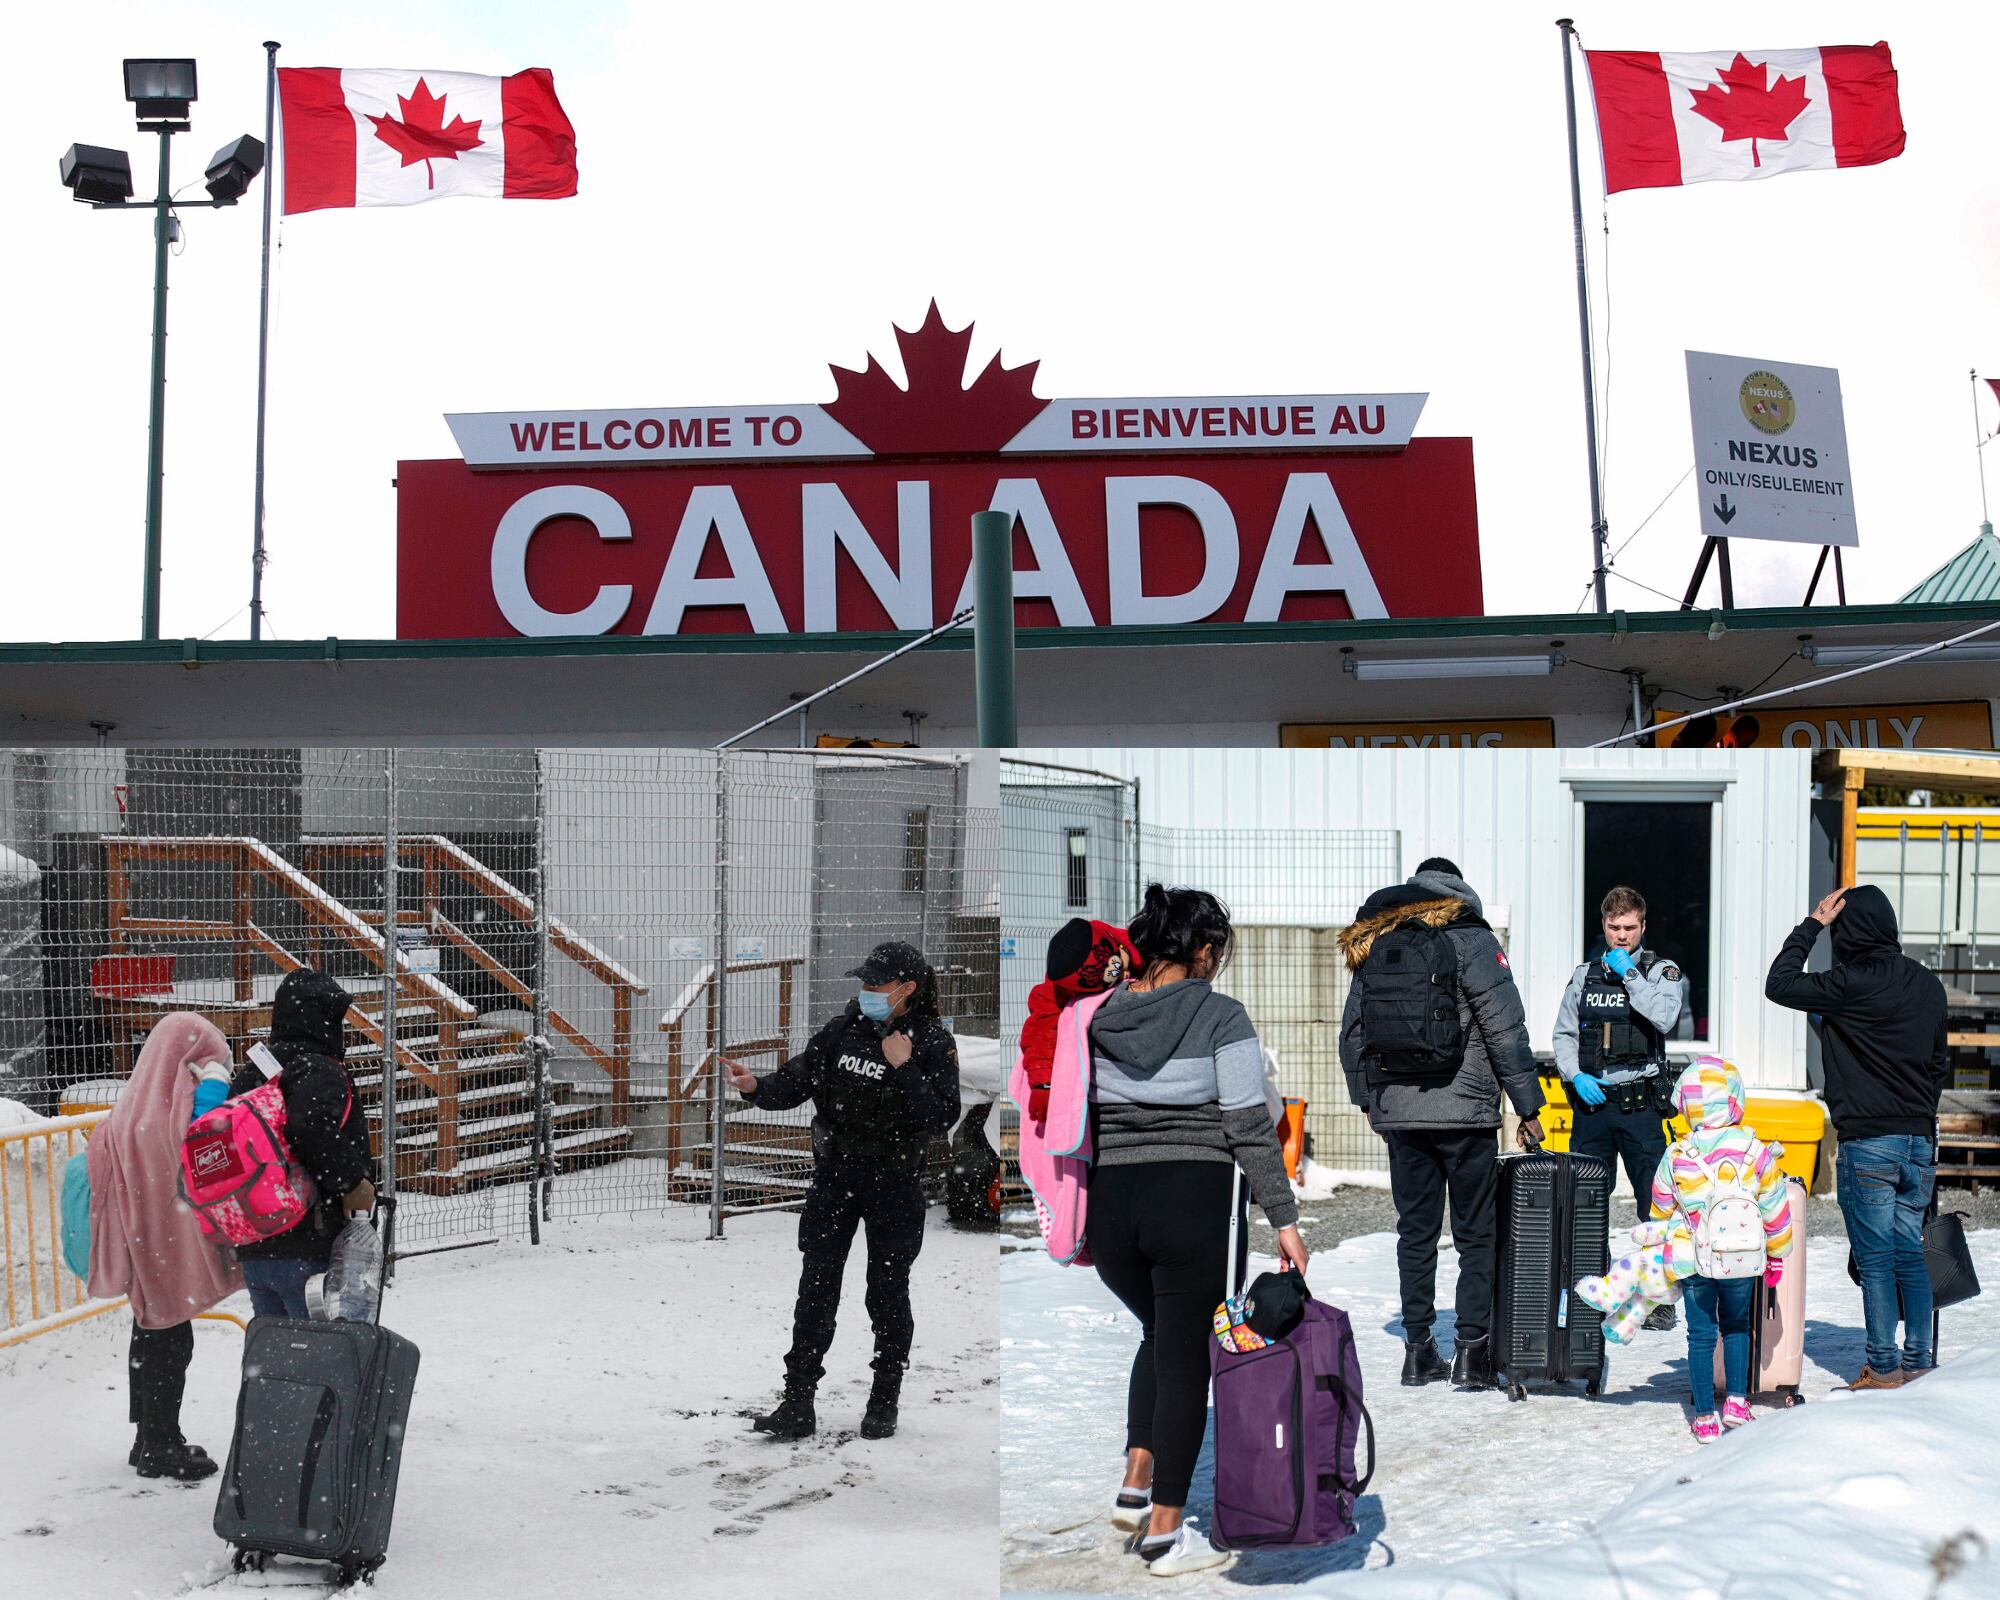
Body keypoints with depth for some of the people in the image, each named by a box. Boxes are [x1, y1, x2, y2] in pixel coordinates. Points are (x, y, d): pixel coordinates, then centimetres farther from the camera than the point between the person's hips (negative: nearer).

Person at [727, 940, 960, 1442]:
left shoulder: (934, 1043, -8)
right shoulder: (846, 1028, 1)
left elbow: (941, 1119, -17)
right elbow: (798, 1079, 0)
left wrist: (904, 1067, -24)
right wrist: (757, 1087, -18)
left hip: (894, 1180, -3)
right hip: (834, 1174, 3)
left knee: (887, 1292, 7)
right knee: (816, 1288, 0)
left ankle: (884, 1402, 22)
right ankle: (797, 1403, 4)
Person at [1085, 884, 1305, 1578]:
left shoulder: (1097, 1016, 6)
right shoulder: (1221, 1016, -5)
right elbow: (1250, 1127, -8)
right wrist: (1284, 1219, -3)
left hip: (1107, 1202, 4)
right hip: (1191, 1201, -4)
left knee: (1160, 1331, 26)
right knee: (1185, 1355, 6)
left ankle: (1136, 1486, 17)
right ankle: (1165, 1532, 8)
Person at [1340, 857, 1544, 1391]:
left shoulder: (1370, 943, 8)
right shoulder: (1470, 940, -6)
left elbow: (1352, 1033, 12)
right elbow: (1506, 1030, -9)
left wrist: (1367, 1101, 22)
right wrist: (1528, 1106, -4)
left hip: (1396, 1110, 4)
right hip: (1464, 1112, -4)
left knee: (1415, 1231, 12)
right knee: (1476, 1234, 4)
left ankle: (1418, 1348, 12)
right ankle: (1472, 1350, 1)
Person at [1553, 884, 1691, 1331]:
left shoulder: (1663, 971, 3)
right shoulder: (1586, 974, 12)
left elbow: (1665, 1019, -16)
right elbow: (1564, 1034, 14)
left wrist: (1630, 974, -13)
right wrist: (1576, 1077, -2)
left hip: (1640, 1105, -3)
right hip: (1591, 1102, 3)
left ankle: (1660, 1300, 3)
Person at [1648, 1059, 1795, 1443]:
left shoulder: (1675, 1156, -7)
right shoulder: (1755, 1151, -8)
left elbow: (1661, 1211, 5)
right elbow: (1776, 1208, -1)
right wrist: (1777, 1254, 14)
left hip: (1694, 1261, 0)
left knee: (1700, 1335, 9)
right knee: (1737, 1327, 22)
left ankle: (1705, 1416, 10)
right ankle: (1736, 1402, 17)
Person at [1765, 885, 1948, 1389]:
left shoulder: (1851, 983, -15)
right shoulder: (1928, 985, 8)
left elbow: (1779, 984, -5)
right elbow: (1937, 1062, 17)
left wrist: (1812, 924, 1)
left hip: (1867, 1143, -6)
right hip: (1919, 1140, 6)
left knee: (1875, 1260, 0)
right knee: (1910, 1256, 12)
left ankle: (1883, 1369, 2)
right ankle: (1920, 1363, 14)